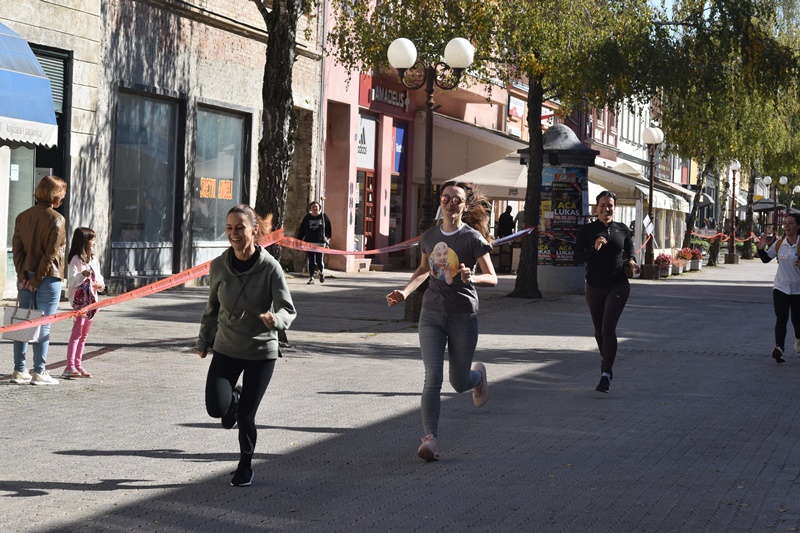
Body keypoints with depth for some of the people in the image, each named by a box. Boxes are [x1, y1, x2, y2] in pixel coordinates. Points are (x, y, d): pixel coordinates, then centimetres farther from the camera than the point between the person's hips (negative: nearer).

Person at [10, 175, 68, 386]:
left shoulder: (22, 217, 9)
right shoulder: (56, 219, -9)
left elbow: (16, 248, 3)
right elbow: (51, 254, -14)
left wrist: (23, 275, -2)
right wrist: (38, 279, -10)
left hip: (26, 278, 6)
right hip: (48, 279, -6)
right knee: (43, 325, -1)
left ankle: (19, 370, 14)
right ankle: (39, 372, 1)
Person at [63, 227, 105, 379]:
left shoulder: (94, 260, 13)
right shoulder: (76, 260, -12)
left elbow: (99, 278, 19)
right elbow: (72, 281, -21)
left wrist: (100, 284, -3)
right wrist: (83, 275, -38)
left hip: (91, 300, 8)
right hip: (79, 299, -8)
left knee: (84, 334, 12)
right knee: (77, 333, -12)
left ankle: (78, 365, 18)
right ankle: (70, 367, -14)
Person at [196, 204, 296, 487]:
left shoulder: (270, 267, -16)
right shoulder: (219, 266, -6)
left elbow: (288, 309, -16)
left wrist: (275, 319, -39)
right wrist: (204, 340, 17)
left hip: (261, 351, -2)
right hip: (226, 348, 2)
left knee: (245, 415, 0)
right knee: (216, 407, -14)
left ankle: (245, 466, 27)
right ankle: (234, 398, 25)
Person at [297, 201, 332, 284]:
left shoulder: (324, 217, 4)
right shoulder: (307, 218, 8)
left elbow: (328, 228, 8)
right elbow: (302, 230, 10)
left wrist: (327, 237, -5)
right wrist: (299, 240, 4)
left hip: (320, 243, -2)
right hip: (309, 243, 2)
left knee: (319, 261, -4)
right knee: (311, 261, 1)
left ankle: (321, 272, 26)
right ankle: (311, 278, 7)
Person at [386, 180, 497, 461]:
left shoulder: (472, 238, -8)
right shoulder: (429, 236, 6)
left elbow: (492, 278, -9)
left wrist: (472, 277, -30)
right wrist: (405, 292, 8)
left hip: (463, 316, -3)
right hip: (432, 314, 3)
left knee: (459, 383, 9)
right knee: (433, 377, -14)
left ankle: (478, 374, 45)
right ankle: (430, 438, -13)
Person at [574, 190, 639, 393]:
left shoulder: (622, 230, 2)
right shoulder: (587, 230, -2)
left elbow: (630, 253, 17)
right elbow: (577, 258, -7)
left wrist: (631, 262, -5)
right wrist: (594, 249, -24)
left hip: (618, 285, -2)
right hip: (594, 287, 2)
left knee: (608, 328, -16)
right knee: (599, 330, 16)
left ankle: (606, 375, -15)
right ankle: (605, 361, 43)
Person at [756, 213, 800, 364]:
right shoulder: (779, 244, 1)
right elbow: (766, 258, 10)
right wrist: (761, 248, -8)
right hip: (780, 288, 2)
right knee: (781, 319, -9)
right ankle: (779, 348, -16)